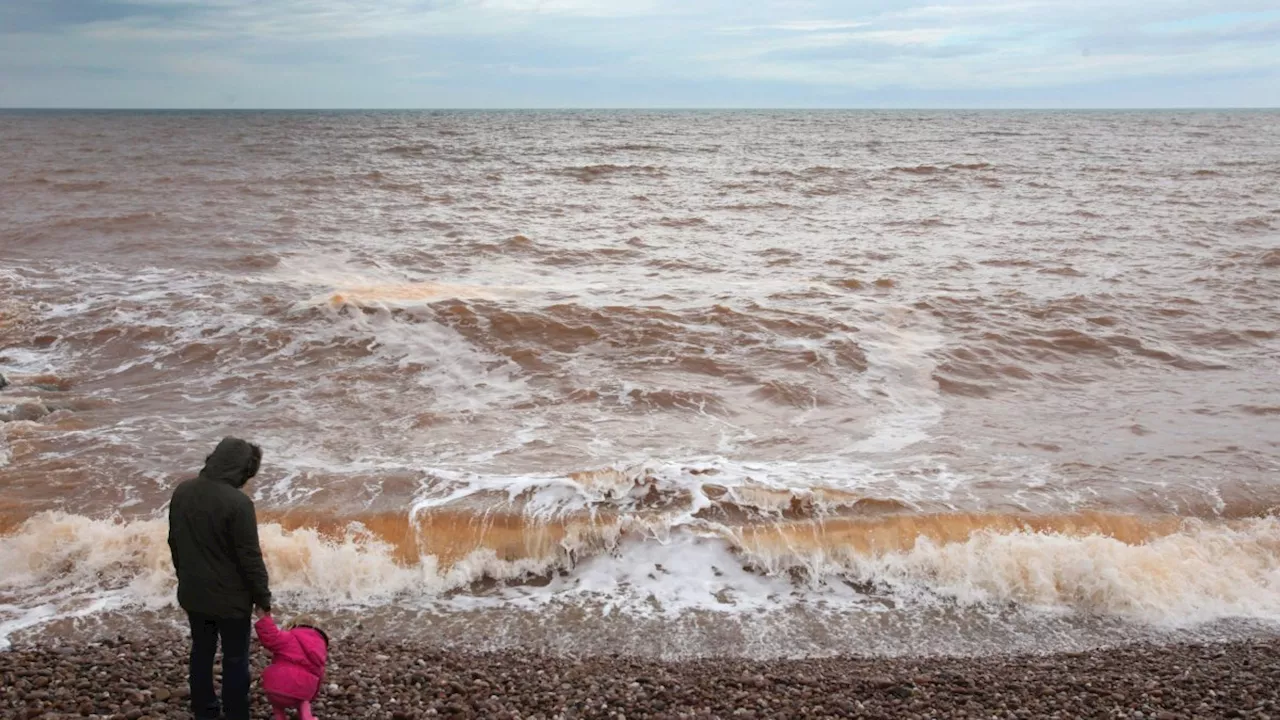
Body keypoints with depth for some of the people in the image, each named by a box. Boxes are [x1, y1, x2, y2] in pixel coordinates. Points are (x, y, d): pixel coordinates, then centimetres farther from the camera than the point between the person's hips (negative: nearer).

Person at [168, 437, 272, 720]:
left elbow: (174, 542, 10)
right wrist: (263, 596, -8)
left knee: (201, 651, 20)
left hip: (193, 593, 7)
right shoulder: (238, 502, -25)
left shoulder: (182, 492, -2)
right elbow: (250, 556, -20)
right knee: (235, 658, 8)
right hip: (230, 597, -6)